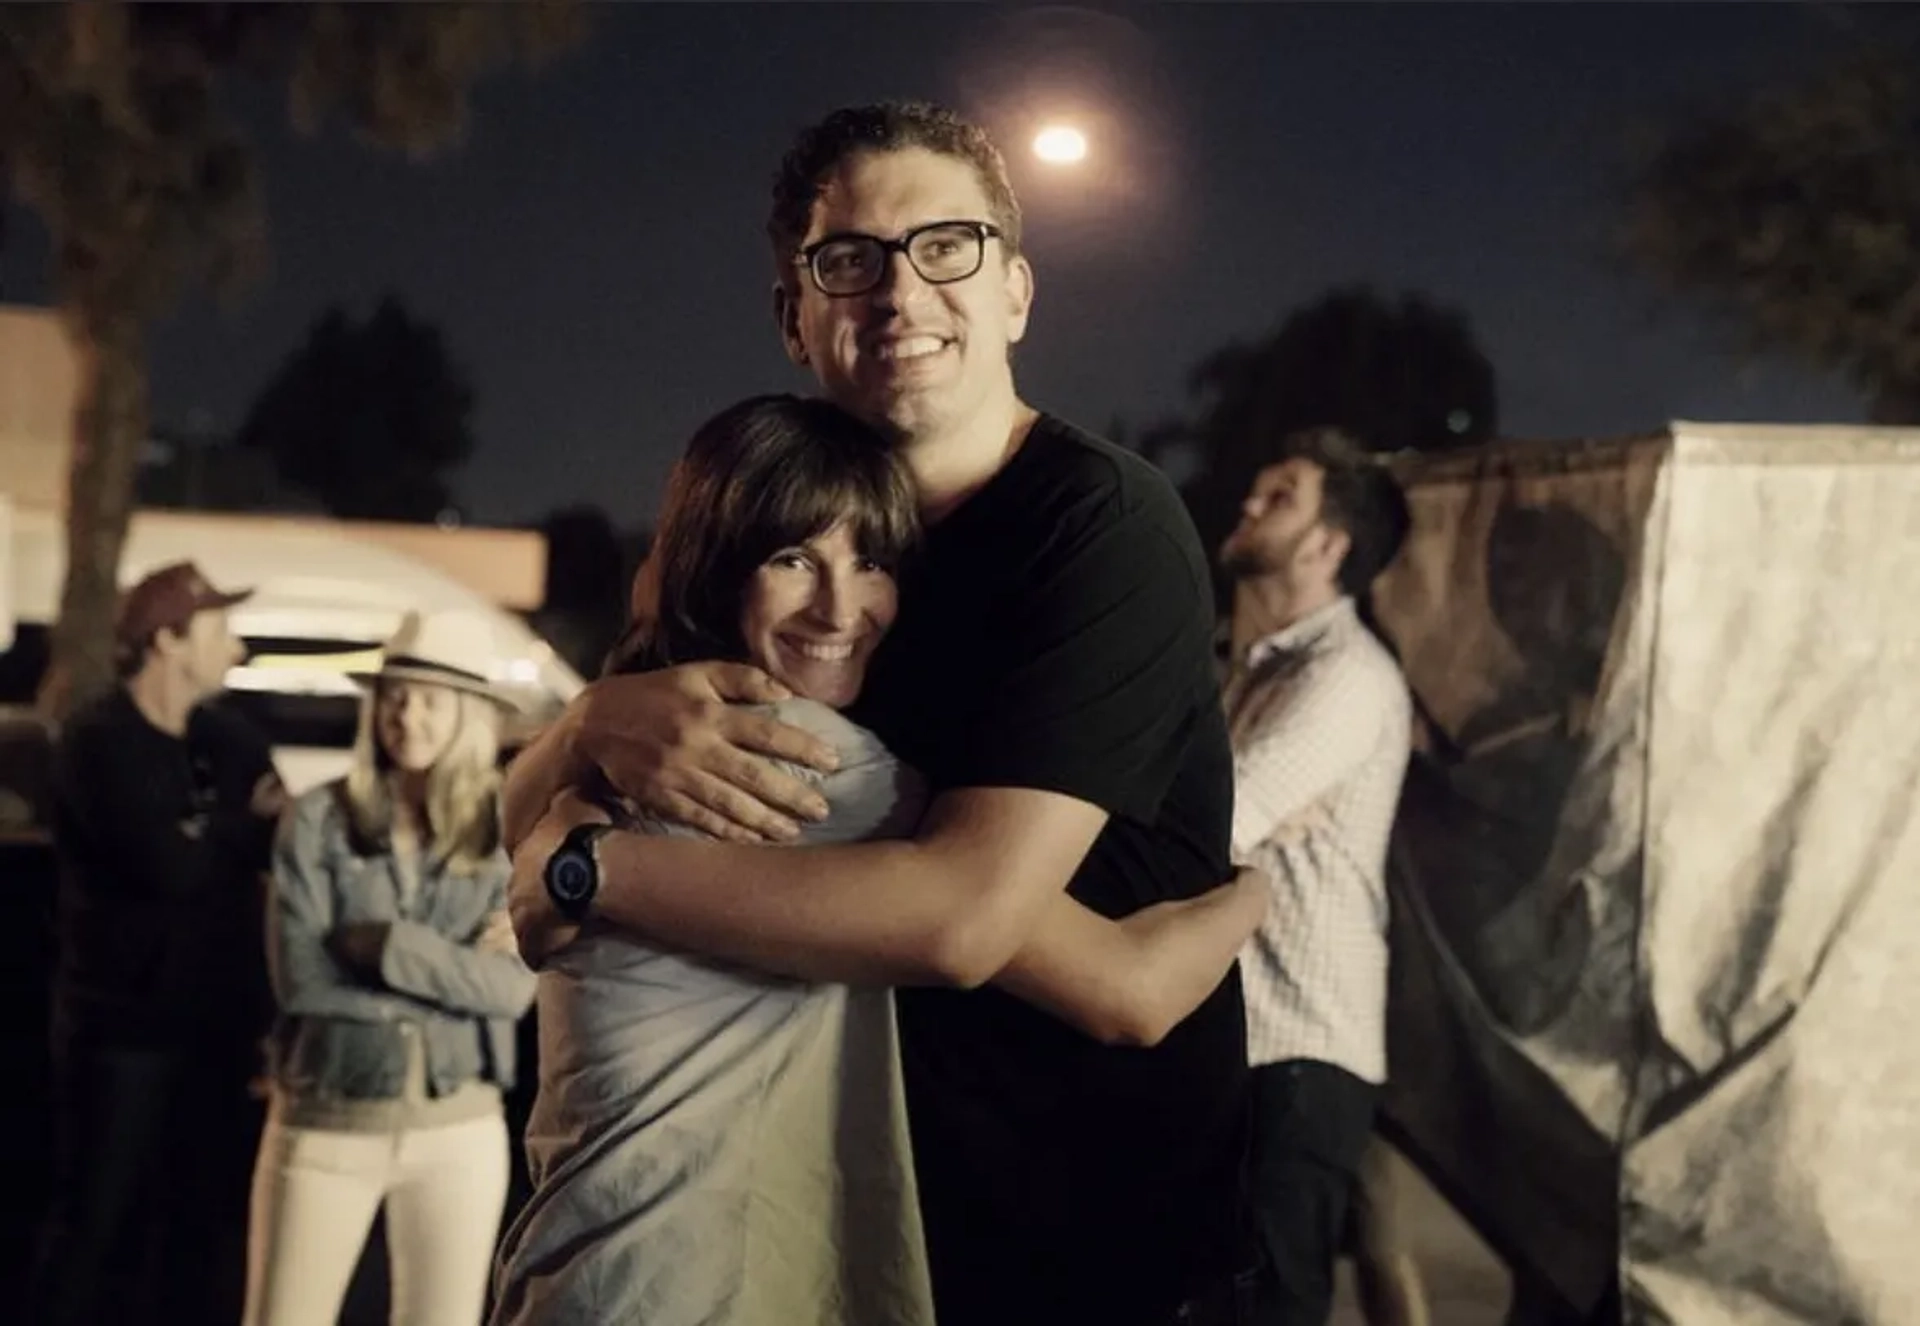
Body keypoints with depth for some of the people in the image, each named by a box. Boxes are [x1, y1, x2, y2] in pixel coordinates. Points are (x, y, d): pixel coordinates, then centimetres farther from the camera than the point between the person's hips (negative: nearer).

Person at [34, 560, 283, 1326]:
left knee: (207, 1220, 12)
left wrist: (247, 829, -20)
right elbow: (169, 864, -25)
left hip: (216, 1023, 6)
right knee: (96, 1224, 2)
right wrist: (249, 823, -9)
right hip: (124, 1026, -6)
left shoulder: (231, 739, 9)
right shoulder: (99, 742, -11)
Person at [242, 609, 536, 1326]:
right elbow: (300, 977, -10)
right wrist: (454, 969, -11)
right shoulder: (319, 819, -2)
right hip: (325, 1120, -1)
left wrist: (383, 943, -16)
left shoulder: (504, 831, 0)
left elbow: (513, 986, -10)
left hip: (458, 1125, 1)